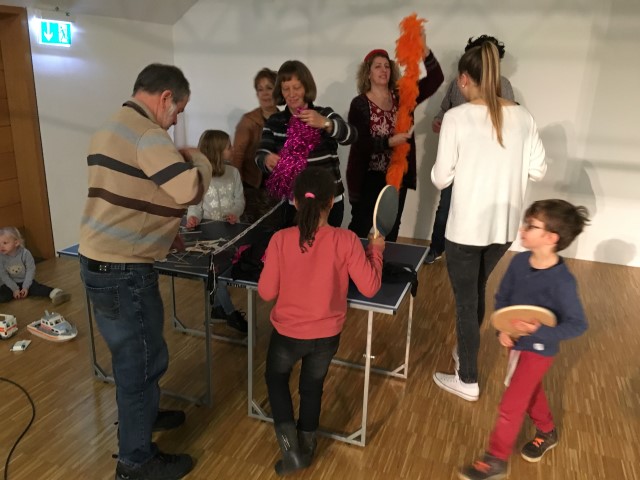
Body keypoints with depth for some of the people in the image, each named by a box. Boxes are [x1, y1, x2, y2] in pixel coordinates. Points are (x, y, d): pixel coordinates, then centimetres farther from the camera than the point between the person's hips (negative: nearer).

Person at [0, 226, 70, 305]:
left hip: (25, 281, -1)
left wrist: (25, 287, -16)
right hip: (9, 284, 2)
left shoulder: (25, 253, -16)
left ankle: (54, 293, -44)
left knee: (36, 288, -30)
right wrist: (15, 289, -14)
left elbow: (30, 270, -11)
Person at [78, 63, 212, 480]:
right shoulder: (146, 134, -18)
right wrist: (198, 159, -7)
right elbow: (190, 190, -27)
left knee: (133, 352, 26)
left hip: (100, 261, 10)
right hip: (123, 271, -10)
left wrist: (165, 235, 20)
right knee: (142, 359, 4)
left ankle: (140, 414, 47)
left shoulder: (112, 129, 14)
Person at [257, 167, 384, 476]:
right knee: (312, 386, 26)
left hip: (288, 332, -1)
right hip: (327, 335, 1)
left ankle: (290, 446, 19)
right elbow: (370, 288, -12)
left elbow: (266, 292, -12)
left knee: (276, 378, 28)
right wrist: (376, 252, 3)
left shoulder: (281, 239, -19)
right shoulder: (347, 241, -19)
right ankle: (305, 447, 43)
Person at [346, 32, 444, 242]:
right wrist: (389, 142, -25)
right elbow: (359, 142, -16)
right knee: (360, 228, 4)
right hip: (369, 178, -4)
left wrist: (424, 50, -19)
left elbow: (436, 79, -6)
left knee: (391, 231, 17)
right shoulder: (359, 104, -8)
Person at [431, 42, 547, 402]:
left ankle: (468, 381, 24)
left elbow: (441, 178, -10)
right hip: (505, 225, 5)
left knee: (466, 300, 9)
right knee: (477, 291, 25)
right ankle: (466, 351, 45)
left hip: (467, 227, -5)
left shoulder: (457, 117, -13)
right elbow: (539, 170, 5)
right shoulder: (523, 117, 1)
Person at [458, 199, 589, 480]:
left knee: (510, 405, 2)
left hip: (538, 350, -6)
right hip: (516, 342, 7)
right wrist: (502, 329, -13)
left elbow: (578, 325, -22)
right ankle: (547, 432, 54)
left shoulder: (561, 281, -28)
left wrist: (538, 331, -35)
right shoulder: (519, 261, -11)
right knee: (530, 391, 27)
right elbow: (502, 298, 1)